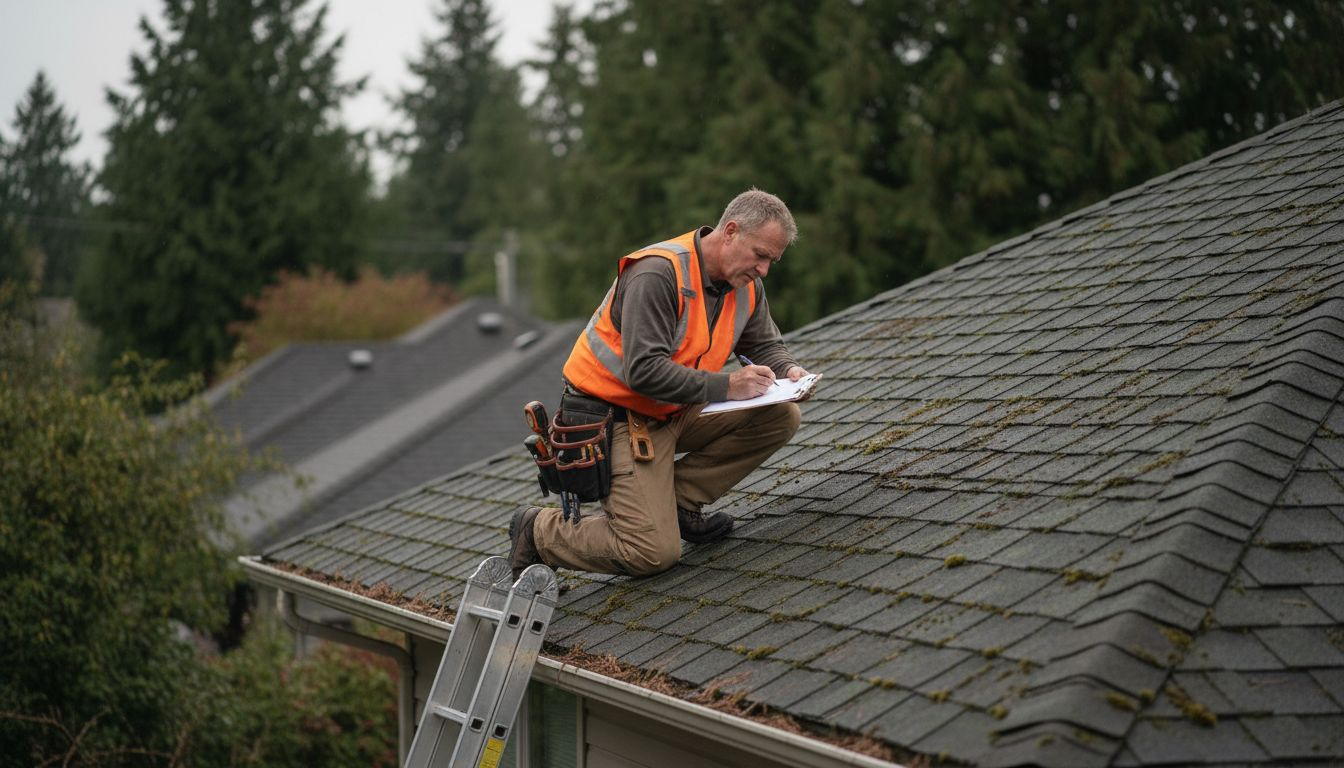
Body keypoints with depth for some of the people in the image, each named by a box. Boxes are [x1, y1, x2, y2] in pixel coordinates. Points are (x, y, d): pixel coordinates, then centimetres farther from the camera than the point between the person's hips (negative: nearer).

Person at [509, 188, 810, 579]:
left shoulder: (746, 284, 1)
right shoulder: (658, 274, -25)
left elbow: (764, 345, 14)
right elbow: (644, 371, -32)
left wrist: (788, 370, -9)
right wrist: (725, 386, -33)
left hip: (673, 413, 9)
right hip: (616, 418, -8)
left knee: (780, 416, -7)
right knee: (654, 553, -18)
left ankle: (677, 500, 1)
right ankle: (539, 531, 5)